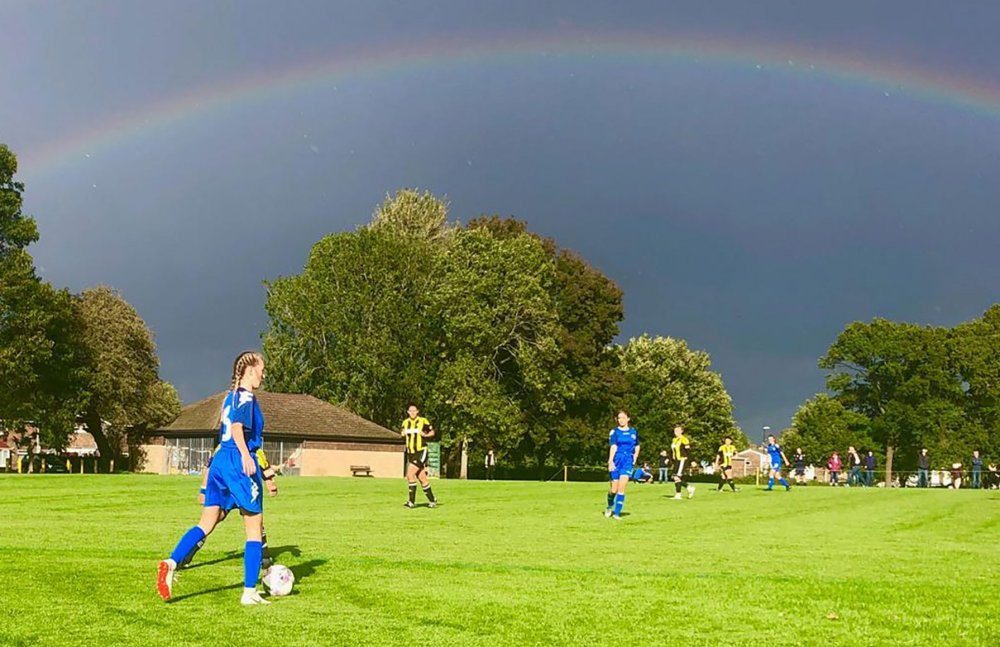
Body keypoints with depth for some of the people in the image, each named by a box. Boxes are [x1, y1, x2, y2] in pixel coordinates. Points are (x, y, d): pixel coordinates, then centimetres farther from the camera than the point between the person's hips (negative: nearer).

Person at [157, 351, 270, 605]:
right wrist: (246, 456, -34)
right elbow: (237, 426, -23)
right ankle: (249, 592, 1)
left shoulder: (230, 396, 19)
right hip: (238, 462, -8)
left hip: (220, 460, 8)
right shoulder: (246, 396, -7)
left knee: (206, 524, 7)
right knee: (254, 528, 1)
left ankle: (171, 562, -14)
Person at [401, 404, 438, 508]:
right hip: (410, 453, 5)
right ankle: (432, 500, 17)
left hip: (421, 452, -5)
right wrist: (403, 433, -1)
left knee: (410, 474, -18)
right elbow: (403, 433, 21)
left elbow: (432, 432, 3)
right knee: (422, 478, 5)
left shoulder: (423, 421, -6)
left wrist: (425, 435, -16)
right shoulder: (405, 422, 8)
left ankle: (412, 501, -11)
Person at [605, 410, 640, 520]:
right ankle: (610, 506, 32)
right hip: (616, 460, -1)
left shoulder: (634, 432, 9)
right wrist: (610, 461, -26)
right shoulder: (614, 432, -1)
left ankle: (617, 513, -8)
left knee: (622, 487, -13)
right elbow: (613, 447, -13)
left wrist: (634, 459, 11)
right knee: (614, 489, 1)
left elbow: (637, 447, 22)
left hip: (628, 461, 1)